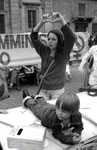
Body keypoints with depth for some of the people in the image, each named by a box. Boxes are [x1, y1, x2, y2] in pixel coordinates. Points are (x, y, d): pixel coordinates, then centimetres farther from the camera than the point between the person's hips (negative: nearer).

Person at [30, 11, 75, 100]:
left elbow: (71, 38, -23)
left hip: (58, 90, -3)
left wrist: (62, 20, -29)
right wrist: (41, 22, -15)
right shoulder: (44, 50, 2)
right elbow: (33, 37, -2)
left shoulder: (63, 53, -8)